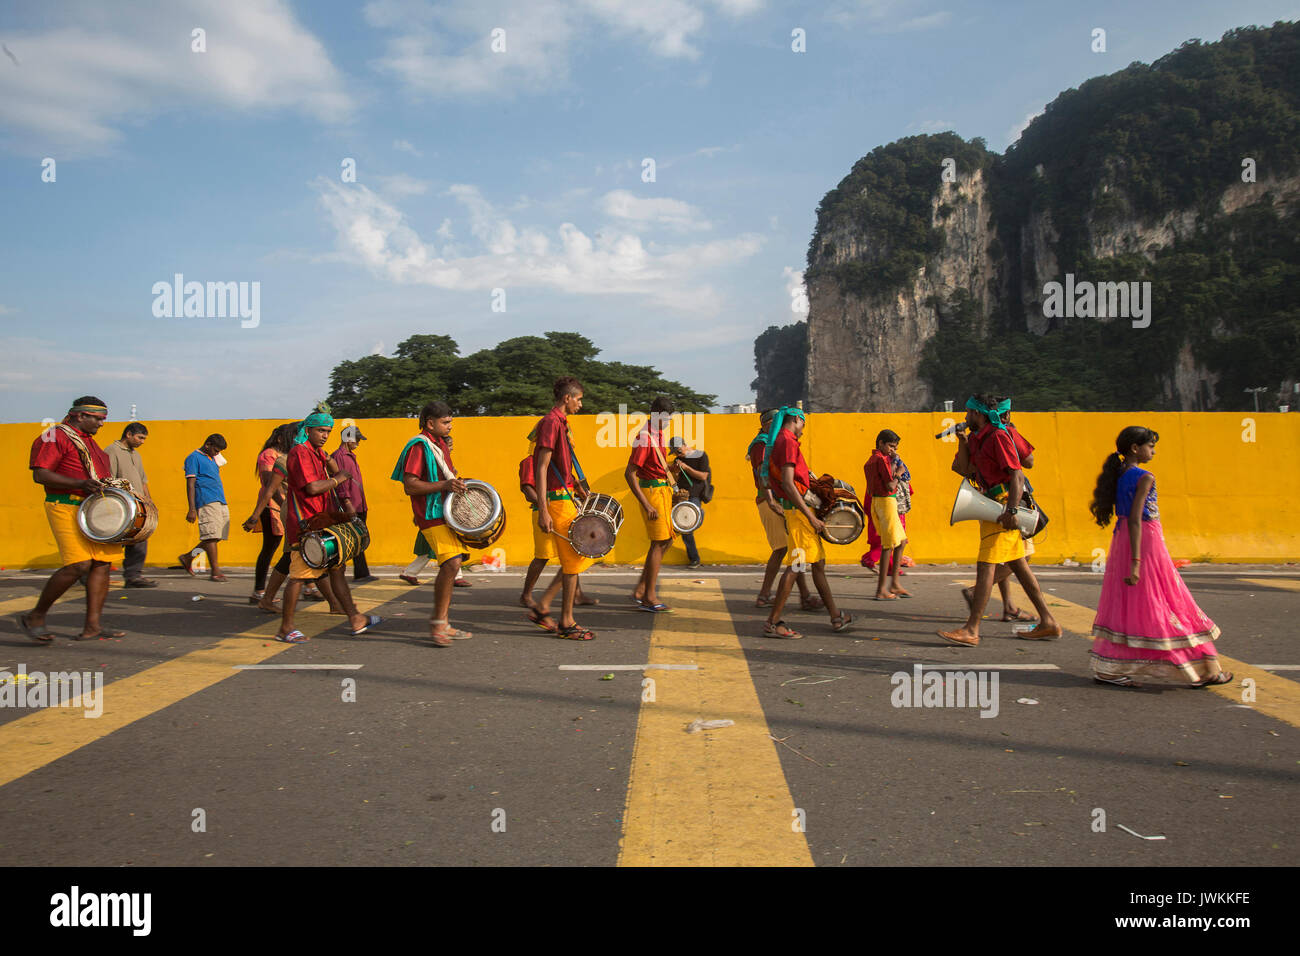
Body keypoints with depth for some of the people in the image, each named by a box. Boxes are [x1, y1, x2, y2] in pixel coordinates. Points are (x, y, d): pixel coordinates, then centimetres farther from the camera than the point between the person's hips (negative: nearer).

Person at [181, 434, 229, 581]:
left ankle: (188, 557, 20)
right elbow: (190, 484, -9)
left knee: (218, 536, 6)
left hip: (220, 502, 9)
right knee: (212, 536, -10)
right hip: (207, 502, -9)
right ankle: (215, 571, -6)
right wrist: (192, 509, -14)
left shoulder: (212, 459, 23)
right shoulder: (194, 458, -2)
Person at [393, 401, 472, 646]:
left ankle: (443, 625, 18)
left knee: (449, 567, 10)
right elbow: (410, 486, -18)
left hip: (447, 513, 10)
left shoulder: (441, 444, 18)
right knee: (451, 563, -21)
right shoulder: (419, 446, -11)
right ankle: (438, 624, -12)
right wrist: (444, 485, -25)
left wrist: (457, 483, 14)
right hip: (431, 516, -10)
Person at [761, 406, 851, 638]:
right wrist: (811, 517, -21)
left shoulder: (778, 442, 17)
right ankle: (772, 623, -7)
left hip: (798, 508, 11)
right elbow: (787, 484, -22)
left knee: (818, 563, 14)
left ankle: (836, 617, 22)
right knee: (796, 565, -10)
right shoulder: (787, 442, -14)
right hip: (798, 509, -11)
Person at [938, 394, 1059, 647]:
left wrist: (1010, 511, -26)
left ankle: (971, 630, -12)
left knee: (986, 565, -12)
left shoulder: (998, 436, -12)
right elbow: (965, 470, 15)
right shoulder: (978, 438, 16)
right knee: (1018, 565, 13)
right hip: (998, 508, 10)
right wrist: (963, 441, 6)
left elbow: (1017, 476, -19)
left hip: (1004, 505, -10)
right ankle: (1048, 622, 19)